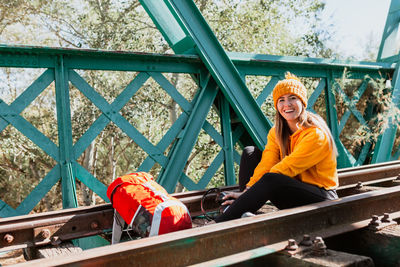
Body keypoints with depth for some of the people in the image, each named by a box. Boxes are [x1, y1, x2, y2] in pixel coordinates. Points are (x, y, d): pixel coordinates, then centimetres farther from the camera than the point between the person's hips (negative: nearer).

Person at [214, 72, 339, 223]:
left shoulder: (316, 134, -19)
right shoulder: (276, 132, 3)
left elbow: (286, 168, -25)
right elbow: (266, 164, -10)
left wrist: (250, 192, -26)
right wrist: (248, 188, -27)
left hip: (321, 198, -7)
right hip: (292, 189, 7)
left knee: (271, 180, -34)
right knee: (250, 153, -3)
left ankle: (220, 225, -28)